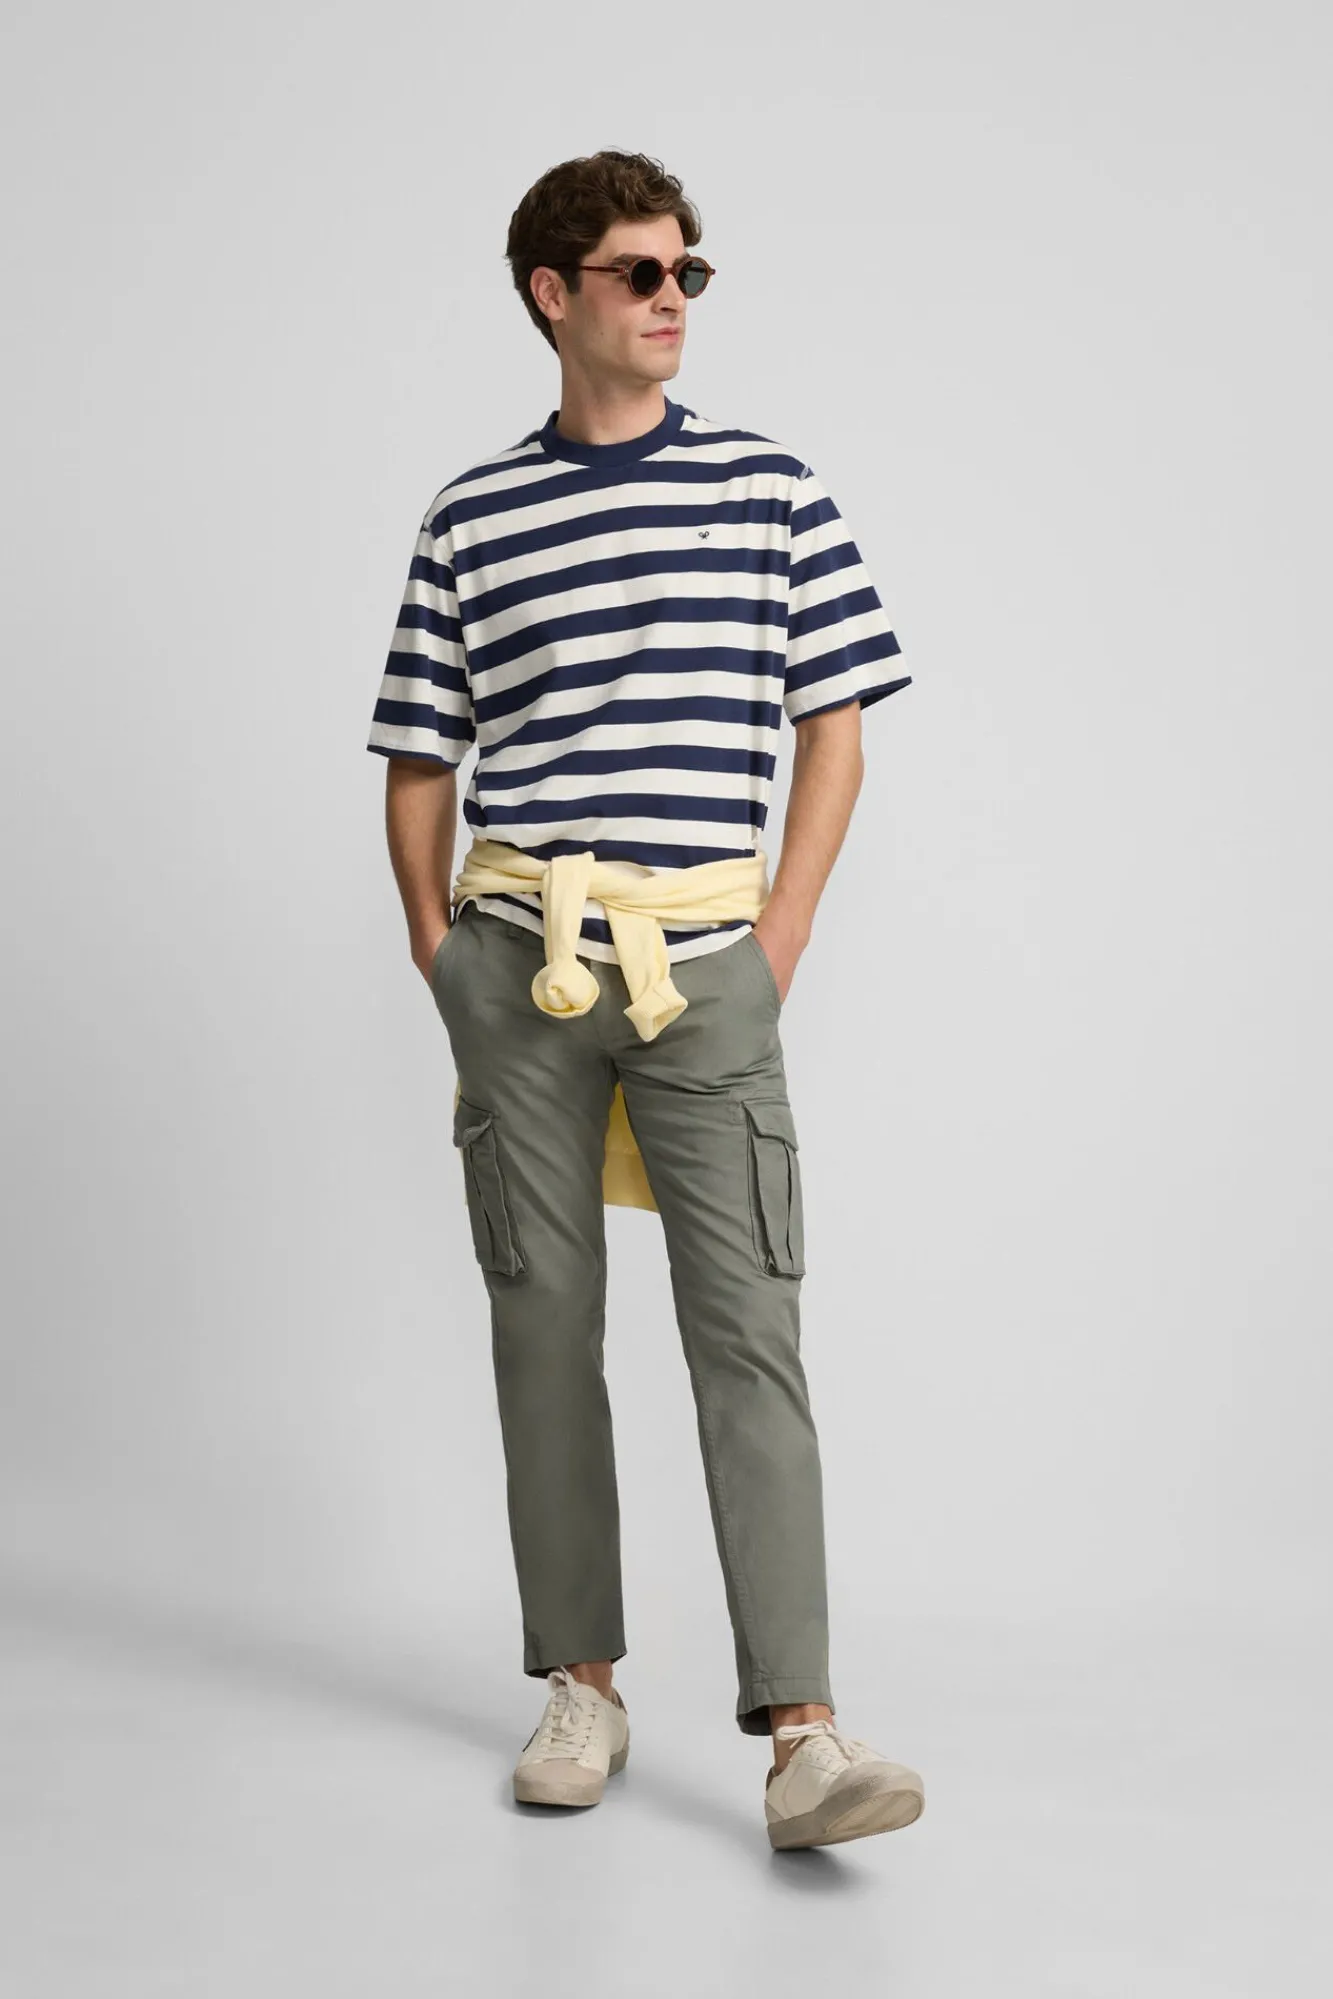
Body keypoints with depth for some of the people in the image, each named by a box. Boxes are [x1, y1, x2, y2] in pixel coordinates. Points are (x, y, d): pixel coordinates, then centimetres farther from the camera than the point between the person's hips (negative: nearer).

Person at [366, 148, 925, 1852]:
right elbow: (418, 768, 12)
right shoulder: (470, 520, 7)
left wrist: (778, 949, -1)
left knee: (747, 1329, -7)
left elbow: (833, 733, 7)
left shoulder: (772, 489, 6)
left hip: (705, 961, -1)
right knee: (543, 1321, 6)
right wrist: (444, 964, 3)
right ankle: (578, 1684, 19)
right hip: (516, 957, 1)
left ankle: (798, 1732, -7)